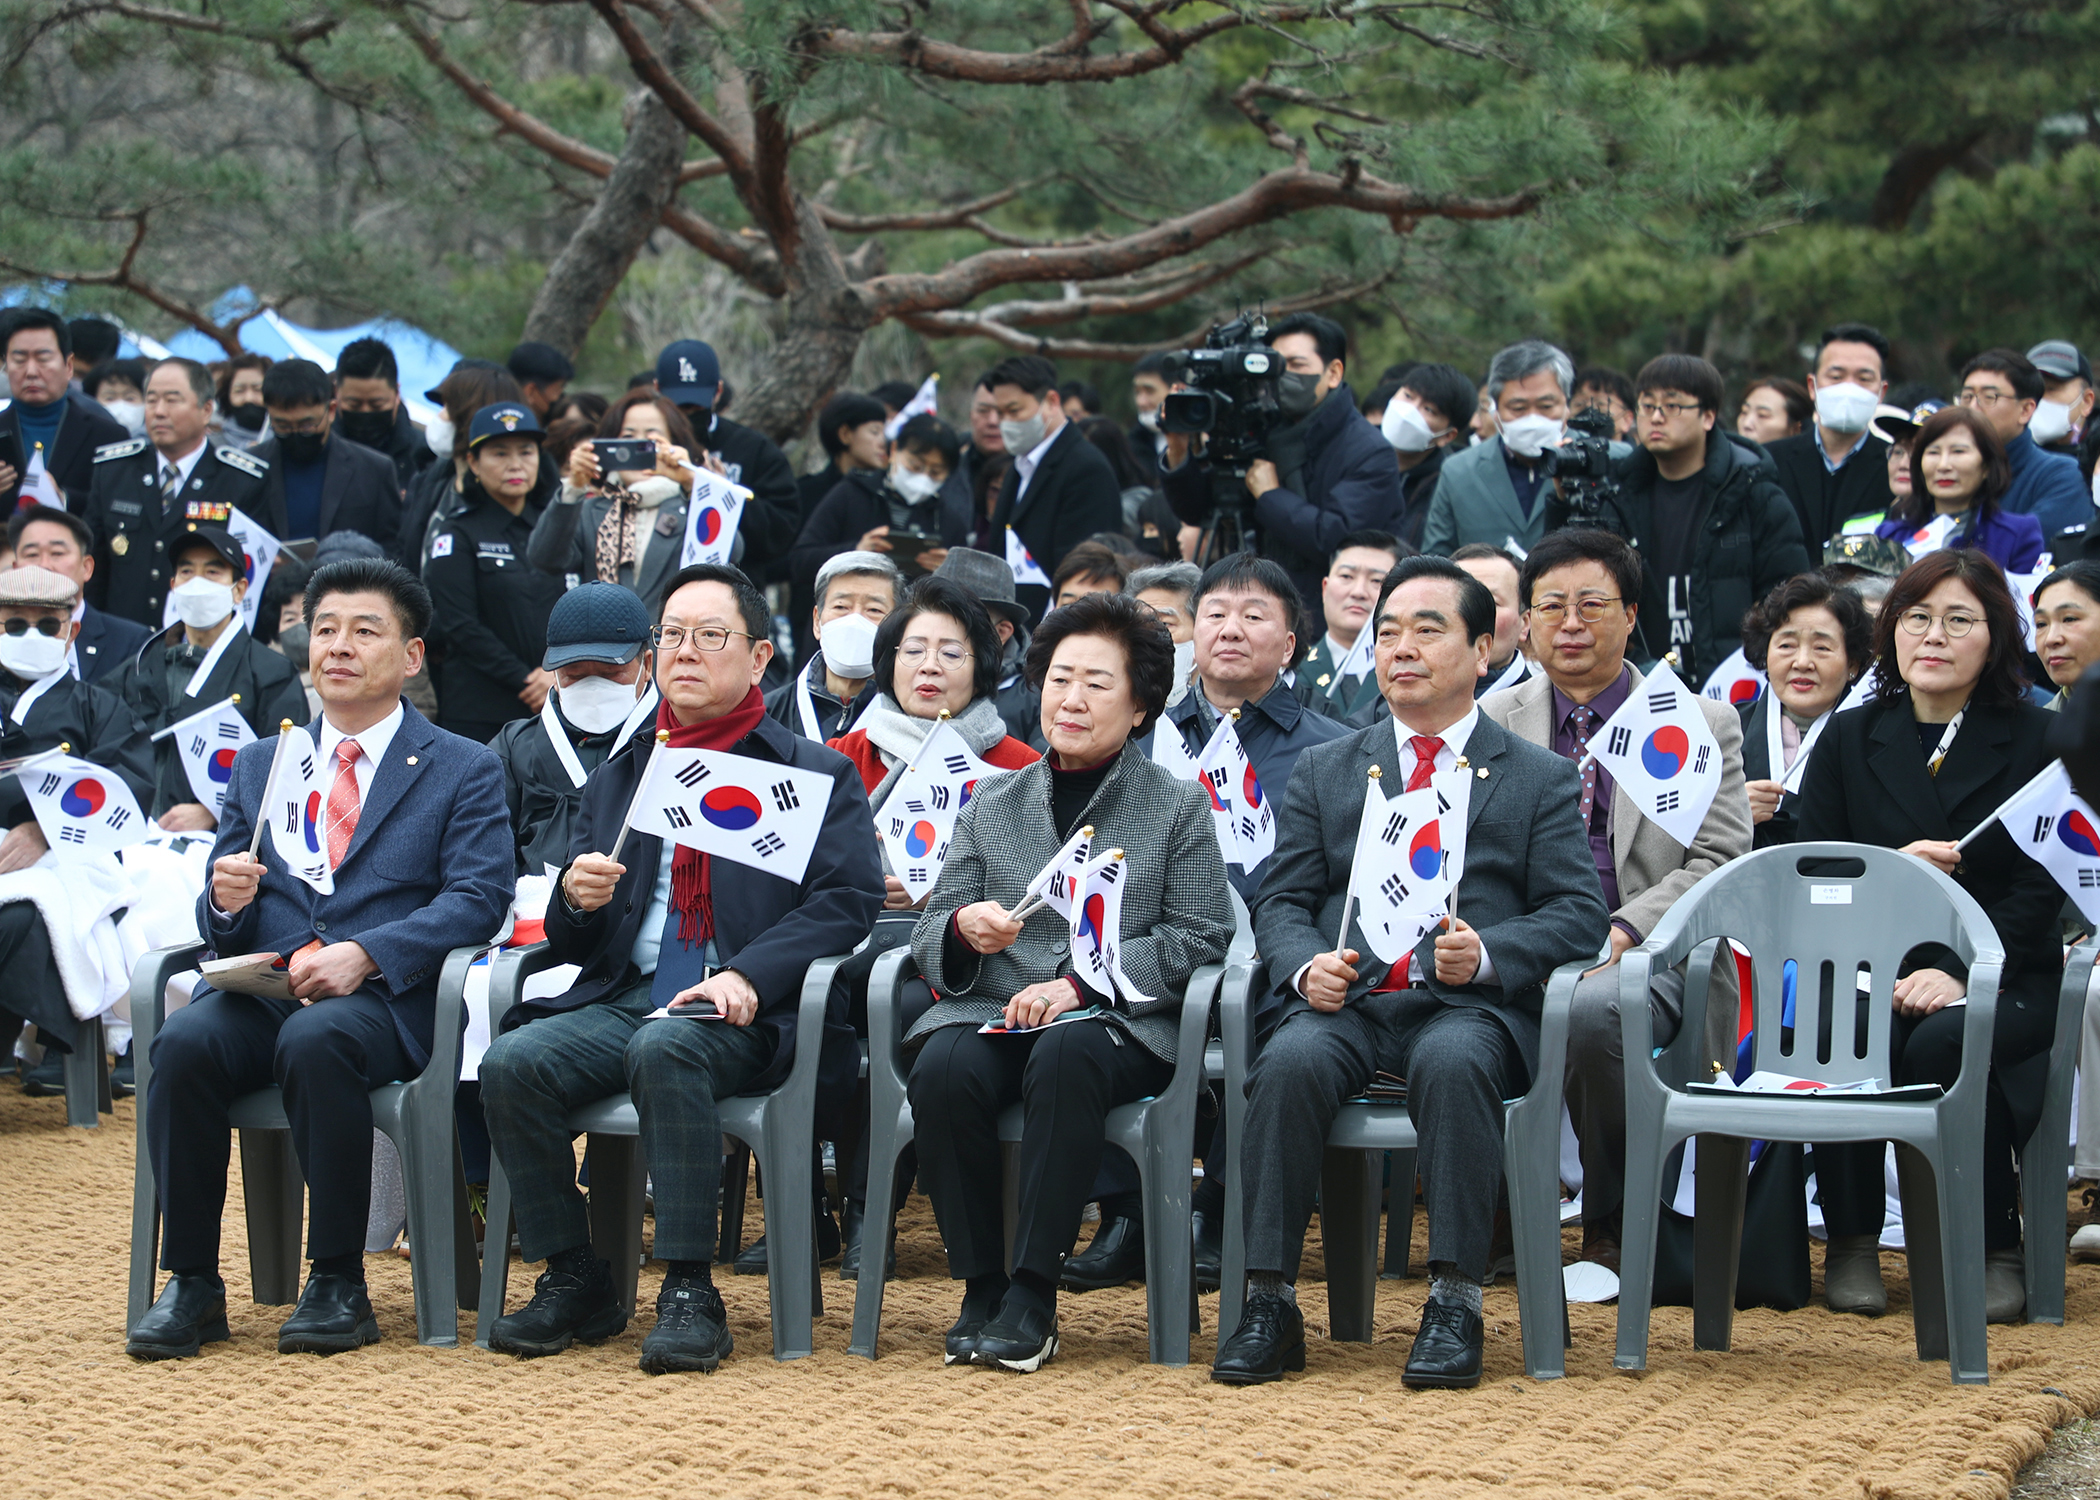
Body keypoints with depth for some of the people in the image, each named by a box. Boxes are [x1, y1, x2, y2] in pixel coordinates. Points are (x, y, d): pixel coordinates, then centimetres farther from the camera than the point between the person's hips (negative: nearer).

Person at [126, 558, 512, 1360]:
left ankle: (338, 1284, -26)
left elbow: (478, 899, -4)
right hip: (260, 989, 4)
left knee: (314, 1042, -37)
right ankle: (191, 1284, -21)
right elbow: (220, 925, 19)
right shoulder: (258, 766, 22)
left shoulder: (464, 771, 10)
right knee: (183, 1043, -29)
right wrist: (224, 902, -8)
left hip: (383, 1000, -3)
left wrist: (365, 954, -18)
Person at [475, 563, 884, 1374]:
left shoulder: (817, 774, 11)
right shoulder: (617, 778, 24)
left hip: (743, 1013, -4)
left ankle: (690, 1292, -32)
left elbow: (848, 899, -4)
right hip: (622, 997, 5)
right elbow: (571, 943, 21)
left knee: (664, 1051, -38)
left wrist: (748, 975, -19)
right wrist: (575, 898, -5)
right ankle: (574, 1281, -13)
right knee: (511, 1062, -25)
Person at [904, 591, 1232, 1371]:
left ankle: (1033, 1297, -30)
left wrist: (1082, 983, -12)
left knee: (1064, 1058, -38)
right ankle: (979, 1287, -18)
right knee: (943, 1068, -32)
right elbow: (928, 938, 13)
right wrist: (963, 927, -13)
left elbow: (1198, 939, -1)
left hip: (1117, 1022, -3)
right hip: (992, 1012, 3)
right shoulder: (992, 804, 18)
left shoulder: (1176, 806, 9)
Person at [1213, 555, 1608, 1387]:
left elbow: (1578, 913, 5)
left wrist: (1485, 954, -15)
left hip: (1469, 1006, -2)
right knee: (1291, 1062, -32)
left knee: (1452, 1062, -37)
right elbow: (1283, 903, 15)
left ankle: (1454, 1303, -32)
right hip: (1347, 999, 2)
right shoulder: (1323, 771, 21)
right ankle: (1269, 1302, -28)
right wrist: (1305, 966, -9)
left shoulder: (1540, 779, 14)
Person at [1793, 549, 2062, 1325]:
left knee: (1944, 1042, -35)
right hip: (1870, 971, 2)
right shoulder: (1850, 738, 15)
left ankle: (1993, 1251, -17)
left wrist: (1957, 973, -17)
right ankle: (1852, 1242, -14)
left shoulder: (2035, 740, 7)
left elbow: (2039, 889, -3)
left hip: (2001, 979, -2)